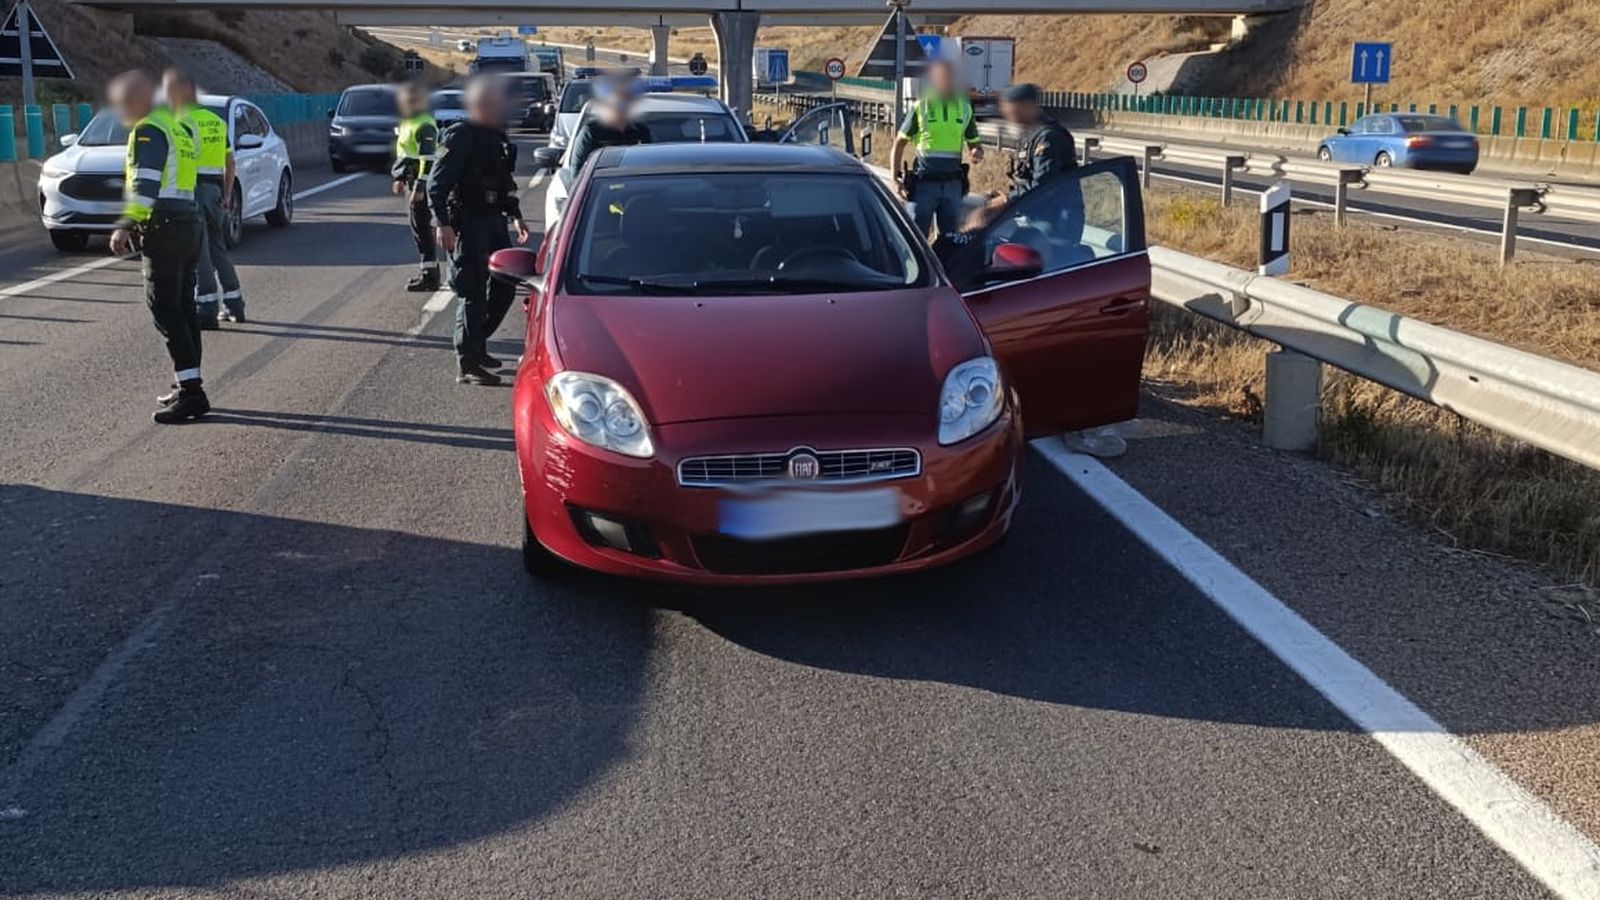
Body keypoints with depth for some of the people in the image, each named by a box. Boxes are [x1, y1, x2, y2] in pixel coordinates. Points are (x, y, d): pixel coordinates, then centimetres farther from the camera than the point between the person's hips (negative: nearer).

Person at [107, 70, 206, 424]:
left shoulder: (148, 131, -10)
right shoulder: (177, 126, 19)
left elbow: (145, 183, -21)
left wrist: (126, 226, -27)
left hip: (163, 228, -9)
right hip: (190, 222, 9)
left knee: (164, 309, -9)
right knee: (184, 307, 11)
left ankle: (190, 390, -14)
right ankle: (188, 387, 14)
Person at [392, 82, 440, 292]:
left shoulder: (424, 126, -15)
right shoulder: (407, 123, 16)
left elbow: (427, 159, -21)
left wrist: (420, 187, -24)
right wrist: (400, 179, 26)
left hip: (421, 182, -10)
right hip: (412, 181, 10)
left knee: (421, 227, -9)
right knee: (418, 227, 15)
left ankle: (429, 275, -6)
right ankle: (429, 268, 25)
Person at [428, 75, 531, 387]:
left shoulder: (497, 138, 14)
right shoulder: (460, 137, -13)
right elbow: (437, 183, -18)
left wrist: (514, 216, 21)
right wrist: (443, 224, -25)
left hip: (492, 221, 9)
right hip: (466, 224, -9)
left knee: (504, 285, 11)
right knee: (473, 294, -7)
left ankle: (476, 345, 28)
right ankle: (467, 365, -2)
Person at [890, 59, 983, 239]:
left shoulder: (965, 109, 8)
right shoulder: (921, 107, 0)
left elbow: (974, 142, 17)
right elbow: (899, 143, 4)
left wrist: (976, 152, -9)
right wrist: (896, 178, -5)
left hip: (953, 184, 3)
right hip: (924, 183, -3)